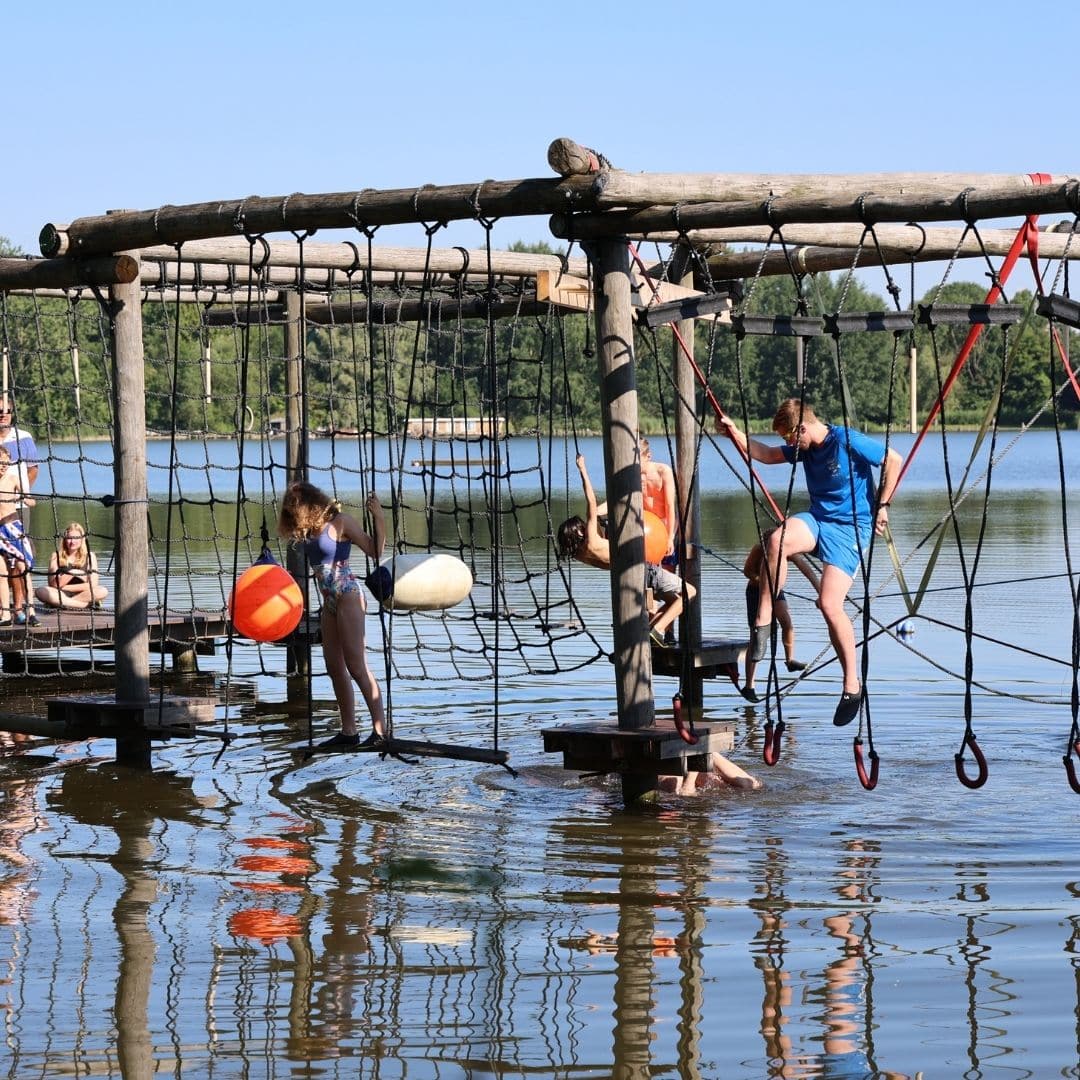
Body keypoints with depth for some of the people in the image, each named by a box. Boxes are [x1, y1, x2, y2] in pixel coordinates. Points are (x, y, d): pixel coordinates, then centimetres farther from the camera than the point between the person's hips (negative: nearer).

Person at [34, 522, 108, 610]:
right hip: (59, 595, 0)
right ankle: (87, 604, -30)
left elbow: (93, 585, -6)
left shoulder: (89, 556, 3)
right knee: (41, 592, -32)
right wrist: (71, 573, -19)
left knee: (102, 591, -30)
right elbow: (52, 585, -7)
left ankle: (62, 603, -26)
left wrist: (65, 587, -9)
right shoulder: (56, 556, 2)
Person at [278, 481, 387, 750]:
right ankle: (348, 732, 12)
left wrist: (377, 516, -19)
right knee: (335, 668, 7)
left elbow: (375, 550, -10)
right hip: (329, 601, 8)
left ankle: (381, 729, -10)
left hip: (347, 596, -8)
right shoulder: (310, 531, 11)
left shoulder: (341, 522, -9)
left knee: (357, 666, -11)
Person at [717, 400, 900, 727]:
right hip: (817, 520, 6)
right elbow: (766, 455, 22)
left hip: (850, 527, -6)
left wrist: (882, 506, -5)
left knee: (829, 603, -18)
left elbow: (893, 461, -7)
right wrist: (734, 433, 10)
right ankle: (763, 621, -22)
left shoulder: (849, 442, -14)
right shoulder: (804, 448, 7)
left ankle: (852, 684, -5)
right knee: (778, 540, -30)